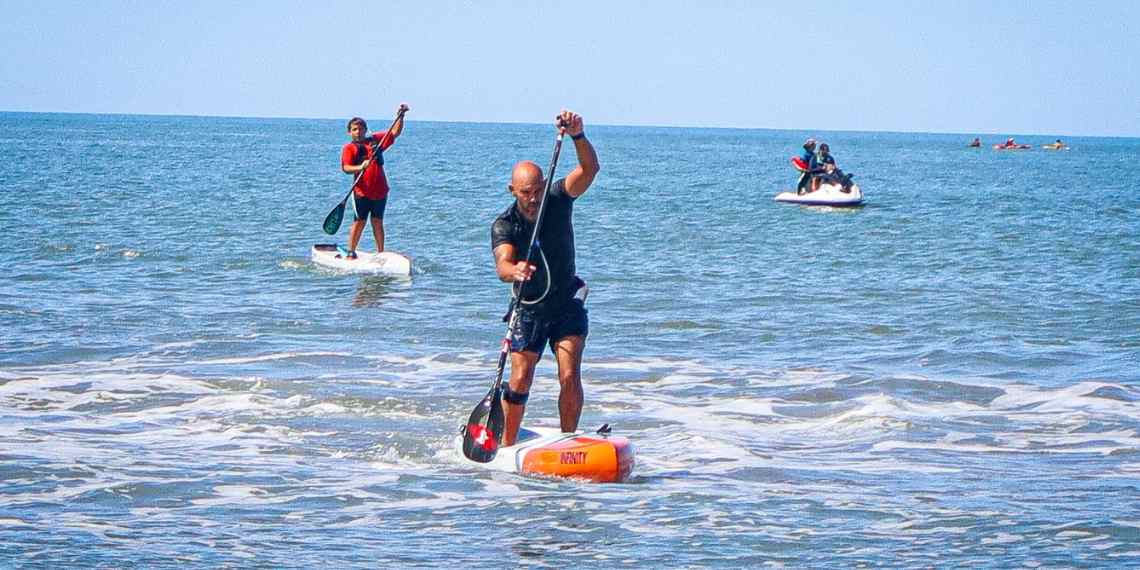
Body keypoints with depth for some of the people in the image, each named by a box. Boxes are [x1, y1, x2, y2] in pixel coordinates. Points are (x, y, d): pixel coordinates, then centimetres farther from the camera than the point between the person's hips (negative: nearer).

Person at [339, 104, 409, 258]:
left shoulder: (376, 140, 13)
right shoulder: (349, 148, -1)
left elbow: (395, 133, 15)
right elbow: (346, 168, -14)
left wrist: (400, 116, 2)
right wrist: (361, 167, -31)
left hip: (380, 190, 4)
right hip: (362, 191, -4)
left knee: (377, 222, 11)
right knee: (359, 221, -4)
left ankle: (381, 252, 15)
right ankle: (351, 252, 5)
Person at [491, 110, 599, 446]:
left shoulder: (558, 201, -11)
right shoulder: (504, 225, -16)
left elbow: (589, 168, -27)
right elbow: (502, 266, -34)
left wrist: (578, 136, -47)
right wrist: (514, 271, -59)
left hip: (568, 305, 1)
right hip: (528, 310, -1)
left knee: (570, 377, -13)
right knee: (520, 381, -5)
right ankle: (507, 445, 11)